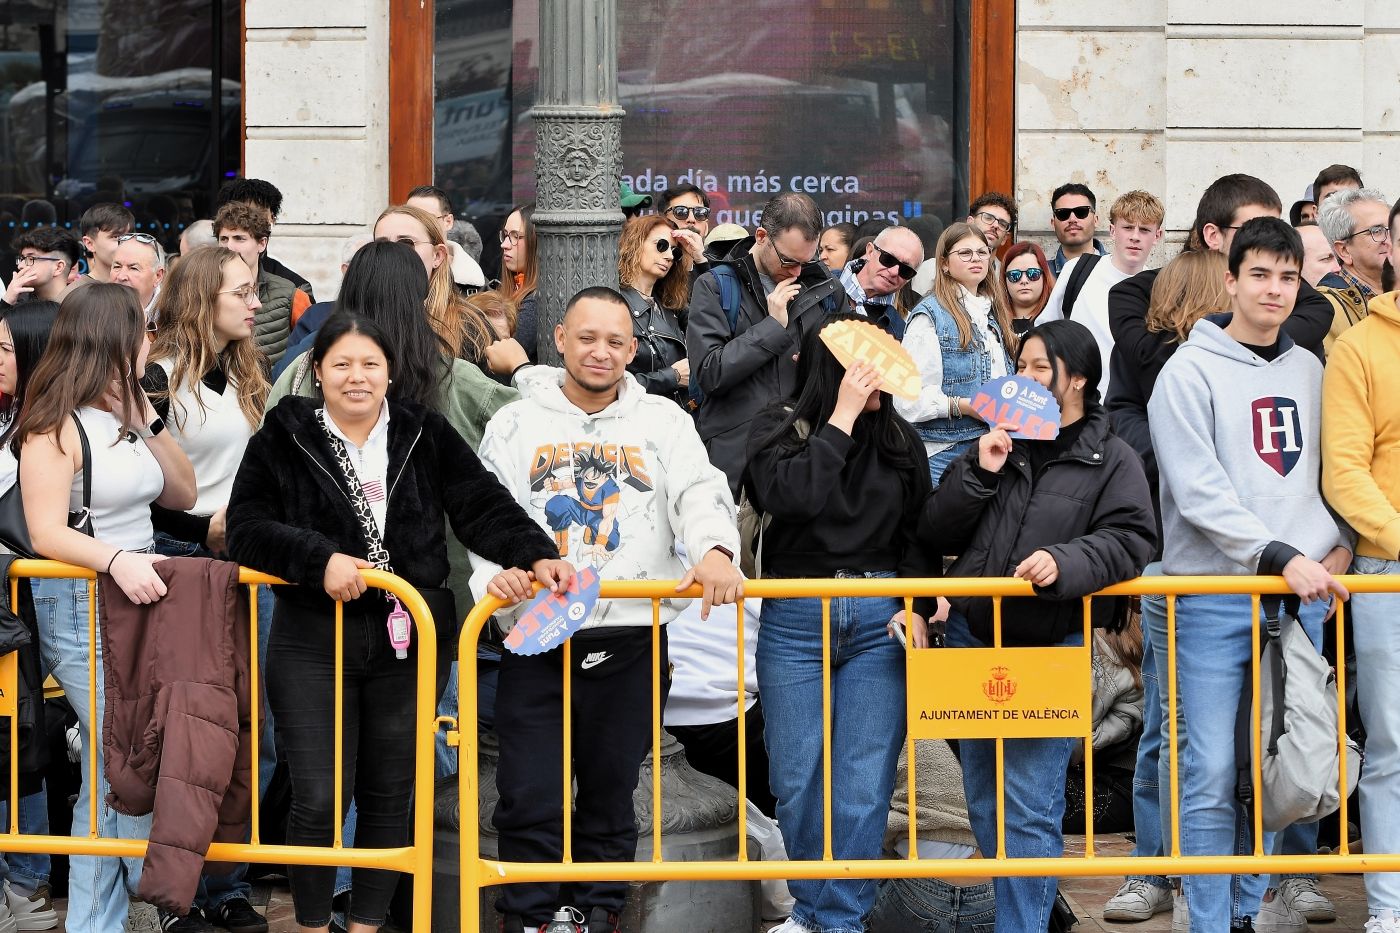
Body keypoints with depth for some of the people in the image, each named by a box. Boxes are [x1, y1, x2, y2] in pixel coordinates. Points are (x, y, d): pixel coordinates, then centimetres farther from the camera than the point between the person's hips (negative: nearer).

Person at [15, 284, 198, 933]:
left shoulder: (129, 413, 12)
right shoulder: (56, 426, -11)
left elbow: (182, 494, 13)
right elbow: (47, 534, -18)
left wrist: (147, 422, 0)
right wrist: (117, 558, -34)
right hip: (80, 607, -8)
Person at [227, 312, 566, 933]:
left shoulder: (426, 436, 6)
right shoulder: (284, 438, 1)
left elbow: (484, 507, -1)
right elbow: (247, 527, -6)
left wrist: (536, 555, -18)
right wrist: (320, 558, -20)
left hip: (408, 644, 2)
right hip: (315, 643, -2)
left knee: (389, 797, 9)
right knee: (319, 798, -4)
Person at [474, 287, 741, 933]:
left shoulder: (662, 421, 9)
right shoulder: (517, 423, 8)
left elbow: (700, 492, -5)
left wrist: (715, 550, -26)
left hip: (631, 637, 1)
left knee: (611, 794, 9)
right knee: (529, 796, -4)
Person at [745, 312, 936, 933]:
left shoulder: (899, 438, 7)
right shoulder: (780, 427, 0)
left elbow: (919, 530, 9)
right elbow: (791, 494, -20)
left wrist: (914, 606, -6)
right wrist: (844, 415, -16)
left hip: (880, 622, 1)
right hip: (795, 620, -1)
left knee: (863, 785, -3)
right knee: (797, 782, 5)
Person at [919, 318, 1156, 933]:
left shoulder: (1112, 462, 1)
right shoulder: (997, 445, 13)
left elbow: (1127, 541, -13)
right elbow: (935, 534, 9)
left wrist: (1064, 563, -29)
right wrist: (978, 475, -5)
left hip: (1052, 646, -5)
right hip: (972, 640, 6)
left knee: (1029, 807, -8)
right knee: (984, 802, 11)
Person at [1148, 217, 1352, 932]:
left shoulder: (1308, 370, 14)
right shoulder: (1192, 370, -4)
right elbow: (1199, 491, -12)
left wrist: (1338, 545, 2)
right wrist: (1281, 556, -19)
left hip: (1300, 595, 5)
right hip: (1215, 597, -5)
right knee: (1213, 773, -7)